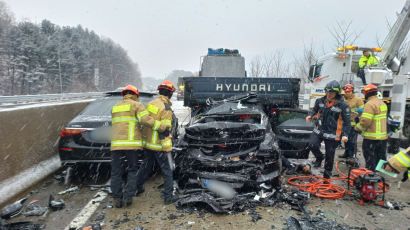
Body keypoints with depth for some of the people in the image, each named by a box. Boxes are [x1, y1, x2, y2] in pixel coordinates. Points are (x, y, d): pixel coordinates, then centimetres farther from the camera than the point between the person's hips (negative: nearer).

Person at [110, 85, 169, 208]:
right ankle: (128, 197, 8)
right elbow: (146, 120, -14)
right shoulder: (137, 105, 3)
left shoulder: (115, 108, 21)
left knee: (116, 172, 13)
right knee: (132, 170, 13)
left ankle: (117, 199, 15)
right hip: (132, 143, -4)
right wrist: (163, 127, -10)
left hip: (116, 143, 4)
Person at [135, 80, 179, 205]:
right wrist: (166, 148, -19)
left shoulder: (150, 104, 5)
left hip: (147, 142, 8)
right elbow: (165, 130, -23)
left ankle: (137, 187, 40)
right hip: (159, 145, -8)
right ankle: (168, 196, 9)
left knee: (146, 165, 25)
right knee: (167, 170, 4)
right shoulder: (166, 109, -19)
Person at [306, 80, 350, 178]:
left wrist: (345, 134, -15)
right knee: (312, 145, -18)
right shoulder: (320, 101, 3)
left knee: (330, 154, 6)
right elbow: (315, 110, 20)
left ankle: (327, 172, 28)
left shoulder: (342, 105, -8)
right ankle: (319, 158, 15)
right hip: (319, 130, 3)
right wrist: (310, 116, -3)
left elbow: (347, 121, -5)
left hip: (332, 133, -3)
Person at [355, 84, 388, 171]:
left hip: (371, 138, -9)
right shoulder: (382, 103, 13)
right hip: (383, 137, 9)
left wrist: (357, 128, -7)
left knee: (370, 161, 1)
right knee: (380, 159, 18)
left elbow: (365, 121, -24)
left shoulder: (370, 104, -17)